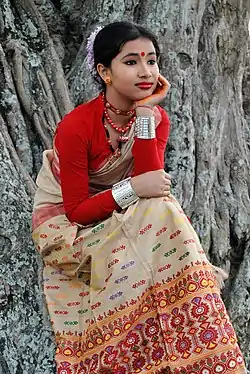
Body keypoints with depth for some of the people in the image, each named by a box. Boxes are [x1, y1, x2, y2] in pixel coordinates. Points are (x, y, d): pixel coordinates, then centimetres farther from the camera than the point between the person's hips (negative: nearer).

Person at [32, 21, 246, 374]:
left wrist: (145, 114, -26)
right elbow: (77, 210, -20)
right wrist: (132, 189, -31)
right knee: (158, 216, -28)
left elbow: (150, 183, -23)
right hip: (70, 224, -5)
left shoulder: (156, 116, -8)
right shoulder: (76, 126, -24)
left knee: (163, 214, -26)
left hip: (125, 216, 5)